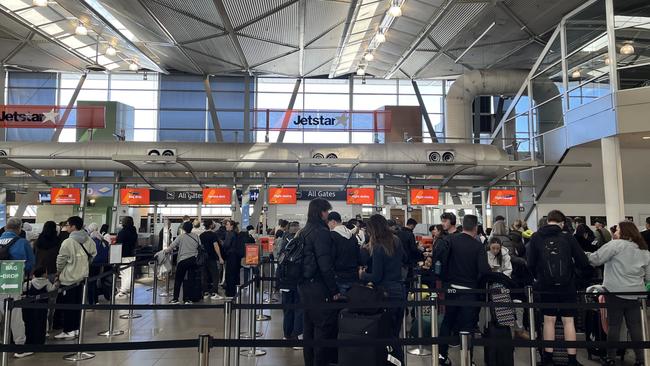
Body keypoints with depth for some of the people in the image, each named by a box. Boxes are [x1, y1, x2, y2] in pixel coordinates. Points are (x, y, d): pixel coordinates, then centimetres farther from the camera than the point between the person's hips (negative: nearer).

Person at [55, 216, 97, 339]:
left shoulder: (68, 242, -19)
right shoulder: (89, 240, -2)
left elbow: (61, 260, -12)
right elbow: (93, 254, 7)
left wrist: (58, 272, 6)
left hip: (68, 278, -6)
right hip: (82, 276, 6)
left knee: (67, 305, 5)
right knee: (77, 304, 14)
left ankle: (68, 330, 11)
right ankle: (76, 328, 23)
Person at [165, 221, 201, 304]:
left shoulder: (180, 237, -3)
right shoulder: (196, 236, 3)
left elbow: (171, 247, -4)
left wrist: (165, 251, 12)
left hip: (183, 260, -2)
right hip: (194, 260, 2)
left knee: (178, 280, 9)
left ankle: (175, 299, 12)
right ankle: (187, 299, 8)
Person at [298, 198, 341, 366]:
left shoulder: (303, 232, 11)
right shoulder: (321, 232, -17)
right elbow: (325, 265, -20)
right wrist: (334, 290, -15)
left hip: (304, 285, 9)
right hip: (319, 288, -9)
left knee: (309, 326, 18)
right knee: (324, 327, 0)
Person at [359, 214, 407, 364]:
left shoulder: (378, 247, -17)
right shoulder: (396, 241, 3)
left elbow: (376, 277, -17)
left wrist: (362, 275, 2)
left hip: (386, 292, -7)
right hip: (400, 290, 7)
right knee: (395, 333, 17)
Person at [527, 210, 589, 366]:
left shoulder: (536, 237, -2)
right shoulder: (568, 237, -3)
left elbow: (531, 263, -2)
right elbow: (583, 262, -4)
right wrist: (571, 265, 16)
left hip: (546, 285, 1)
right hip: (567, 285, -1)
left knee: (549, 320, 9)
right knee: (568, 321, 7)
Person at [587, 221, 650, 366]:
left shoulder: (617, 244, -8)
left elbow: (596, 259, -14)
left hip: (615, 292, -5)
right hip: (636, 294, 5)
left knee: (614, 325, 3)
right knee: (635, 326, 10)